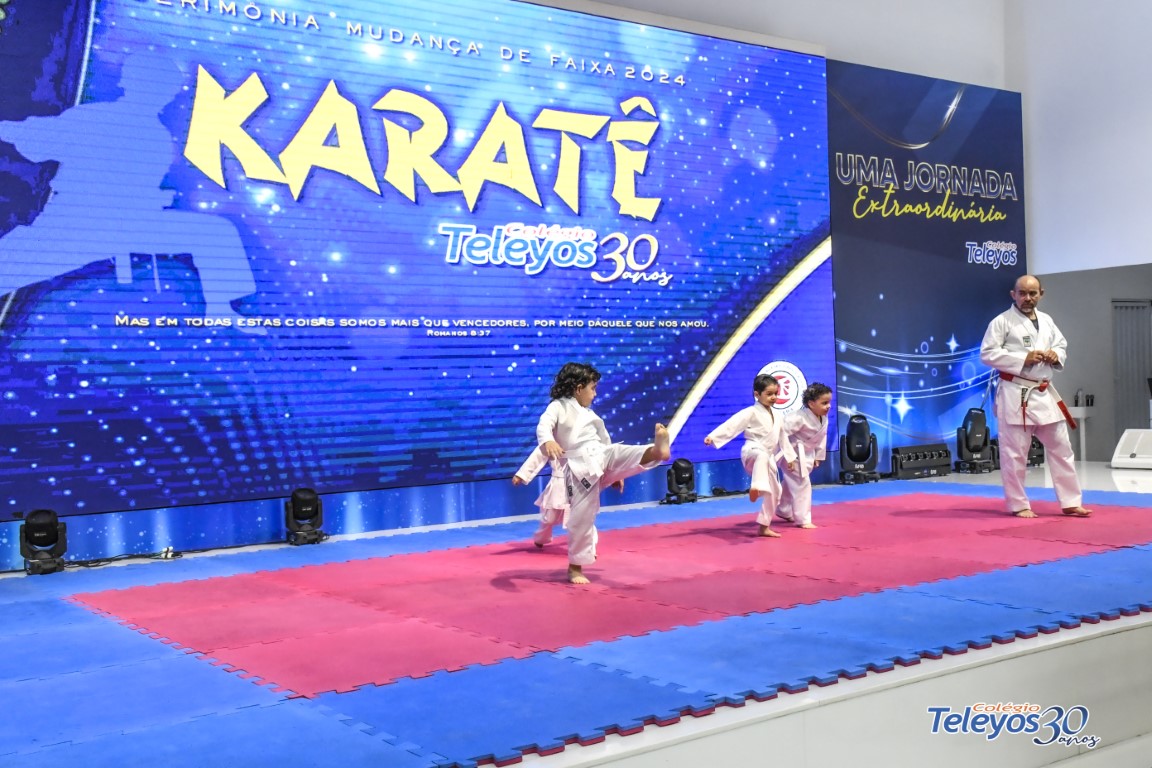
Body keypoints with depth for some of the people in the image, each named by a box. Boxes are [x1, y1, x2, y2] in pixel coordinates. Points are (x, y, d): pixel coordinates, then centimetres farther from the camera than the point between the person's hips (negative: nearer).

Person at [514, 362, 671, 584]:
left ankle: (656, 450, -55)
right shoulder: (558, 407, 0)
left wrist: (616, 472, 32)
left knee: (616, 453, -25)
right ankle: (575, 567, 9)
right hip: (580, 470, -5)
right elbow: (543, 426, -21)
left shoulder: (589, 414, 22)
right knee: (581, 517, -5)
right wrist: (548, 442, -45)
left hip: (601, 459, 6)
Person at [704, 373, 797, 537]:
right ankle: (755, 487, -62)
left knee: (774, 493, 10)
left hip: (769, 458, 8)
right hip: (752, 452, -8)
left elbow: (782, 438, 27)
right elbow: (732, 425, -19)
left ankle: (764, 527, 19)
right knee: (762, 457, -45)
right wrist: (713, 436, -31)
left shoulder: (777, 418, 14)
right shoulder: (751, 412, -9)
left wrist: (789, 457, 28)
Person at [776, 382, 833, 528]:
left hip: (806, 454, 9)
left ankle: (784, 511, 40)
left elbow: (821, 438, 10)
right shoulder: (800, 417, -31)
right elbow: (782, 431, -34)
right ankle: (803, 519, 0)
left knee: (791, 483, 23)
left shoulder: (823, 419, -3)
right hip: (793, 453, -9)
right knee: (802, 484, -9)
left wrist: (818, 456, 14)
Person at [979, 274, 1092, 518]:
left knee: (1061, 449, 10)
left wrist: (1056, 355, -2)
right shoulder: (1002, 321, -7)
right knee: (1014, 454, -1)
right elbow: (987, 354, -13)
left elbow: (1062, 345, 22)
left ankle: (1071, 503, 20)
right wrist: (1024, 359, -18)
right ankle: (1019, 505, 12)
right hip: (1015, 395, -6)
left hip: (1044, 394, 6)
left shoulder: (1046, 321, 12)